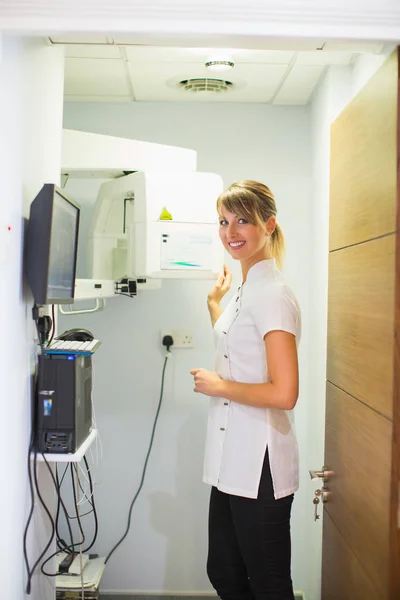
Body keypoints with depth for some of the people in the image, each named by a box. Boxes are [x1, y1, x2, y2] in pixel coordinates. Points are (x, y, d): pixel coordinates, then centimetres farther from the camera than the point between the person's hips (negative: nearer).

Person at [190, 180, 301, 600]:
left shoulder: (272, 295, -18)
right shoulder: (246, 290, 11)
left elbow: (283, 394, -25)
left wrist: (218, 386, -13)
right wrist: (214, 302, 30)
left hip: (260, 466, -9)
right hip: (232, 462, 9)